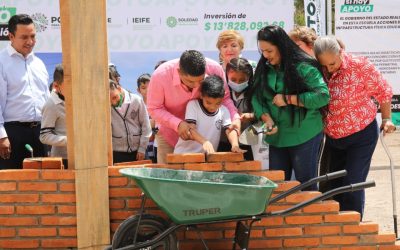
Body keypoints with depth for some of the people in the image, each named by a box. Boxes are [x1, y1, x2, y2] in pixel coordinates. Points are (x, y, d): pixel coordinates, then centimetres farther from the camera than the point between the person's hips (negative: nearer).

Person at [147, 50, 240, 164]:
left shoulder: (215, 69, -24)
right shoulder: (161, 75, -29)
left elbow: (225, 98, -8)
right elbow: (154, 108, -17)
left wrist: (235, 118, -26)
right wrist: (178, 124, -31)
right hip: (170, 133, -1)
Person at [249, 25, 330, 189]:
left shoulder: (303, 67, -12)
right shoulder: (264, 69, 7)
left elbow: (323, 96, -17)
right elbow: (255, 97, 4)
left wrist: (288, 99, -17)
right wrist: (267, 119, -13)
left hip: (304, 137, -6)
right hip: (277, 137, 6)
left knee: (306, 184, 3)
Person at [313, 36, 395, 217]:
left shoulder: (360, 66, -20)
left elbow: (383, 91, -7)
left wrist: (386, 119, -1)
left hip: (361, 136, -4)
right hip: (332, 139, 5)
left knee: (353, 186, -10)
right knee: (334, 187, 12)